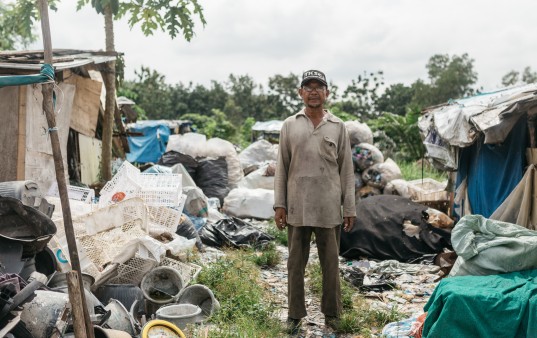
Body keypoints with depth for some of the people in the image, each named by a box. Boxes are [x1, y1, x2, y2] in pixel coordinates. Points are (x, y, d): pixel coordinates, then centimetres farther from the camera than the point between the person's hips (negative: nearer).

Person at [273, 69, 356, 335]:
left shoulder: (338, 127, 5)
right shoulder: (289, 125, 6)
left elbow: (346, 169, 5)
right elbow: (282, 167, 6)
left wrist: (350, 208, 1)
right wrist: (279, 204, -1)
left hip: (329, 208, 0)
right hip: (297, 207, 1)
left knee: (330, 263, 8)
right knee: (296, 263, 8)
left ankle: (332, 313, 22)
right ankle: (295, 314, 20)